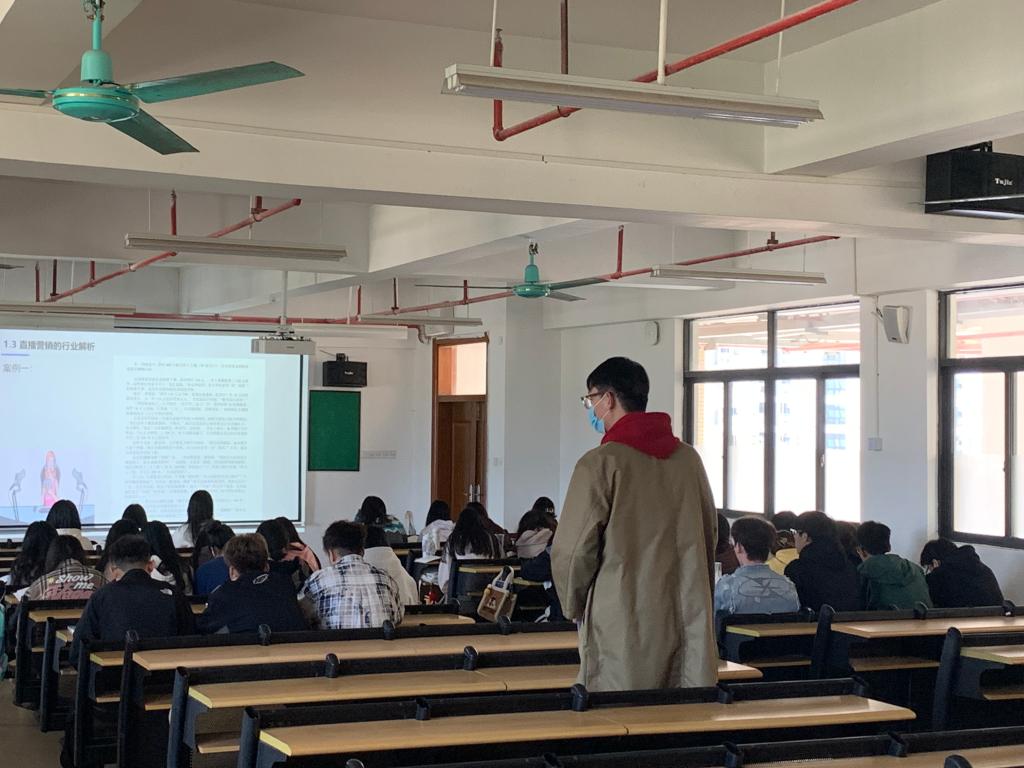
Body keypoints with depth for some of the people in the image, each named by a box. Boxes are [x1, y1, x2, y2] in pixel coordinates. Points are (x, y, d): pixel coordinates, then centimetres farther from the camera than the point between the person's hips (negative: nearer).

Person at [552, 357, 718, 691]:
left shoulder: (601, 463, -10)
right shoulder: (689, 459, 8)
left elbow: (572, 551, -9)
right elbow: (710, 535, 16)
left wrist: (574, 607, 8)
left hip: (622, 625, -5)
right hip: (689, 624, 6)